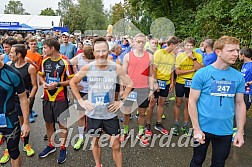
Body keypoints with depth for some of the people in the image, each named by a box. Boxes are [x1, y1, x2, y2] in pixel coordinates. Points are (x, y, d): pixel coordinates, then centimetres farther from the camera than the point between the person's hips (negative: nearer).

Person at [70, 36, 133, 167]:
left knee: (116, 145, 4)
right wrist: (80, 101, -3)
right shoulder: (87, 68, -10)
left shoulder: (116, 68, -11)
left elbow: (129, 84, 3)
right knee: (95, 141, 20)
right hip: (92, 113, 1)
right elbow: (72, 83, 4)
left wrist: (121, 101, -5)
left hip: (110, 113, -1)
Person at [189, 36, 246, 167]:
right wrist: (196, 129, -13)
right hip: (203, 128, -3)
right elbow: (192, 102, -11)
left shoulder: (238, 77, -1)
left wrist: (240, 131, 3)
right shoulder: (202, 74, -13)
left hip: (226, 131, 3)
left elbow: (240, 104, 6)